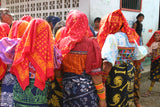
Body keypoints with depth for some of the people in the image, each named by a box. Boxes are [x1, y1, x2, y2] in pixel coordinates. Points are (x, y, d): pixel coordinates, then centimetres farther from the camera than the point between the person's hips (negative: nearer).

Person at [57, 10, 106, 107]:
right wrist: (102, 97, -5)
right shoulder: (90, 44, -12)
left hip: (67, 87, 4)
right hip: (86, 87, -3)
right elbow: (95, 73, -13)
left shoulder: (62, 43, -2)